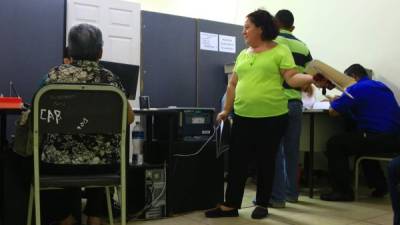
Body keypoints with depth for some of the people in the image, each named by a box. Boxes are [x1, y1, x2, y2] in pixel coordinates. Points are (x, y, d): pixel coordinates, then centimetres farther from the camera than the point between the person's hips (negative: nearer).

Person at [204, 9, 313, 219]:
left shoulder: (280, 51, -2)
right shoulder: (243, 55, 15)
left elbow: (292, 78, -9)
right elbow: (233, 84, 18)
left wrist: (312, 77, -28)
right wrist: (226, 110, 18)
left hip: (272, 117, -5)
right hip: (243, 117, 5)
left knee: (266, 162, 7)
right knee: (237, 161, 6)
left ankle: (262, 205, 22)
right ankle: (230, 205, 17)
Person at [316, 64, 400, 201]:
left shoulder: (356, 89, -7)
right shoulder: (381, 86, 19)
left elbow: (333, 112, -7)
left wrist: (334, 102, 16)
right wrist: (340, 101, 27)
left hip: (379, 139, -9)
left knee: (334, 145, 0)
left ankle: (343, 191, 0)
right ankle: (379, 185, 35)